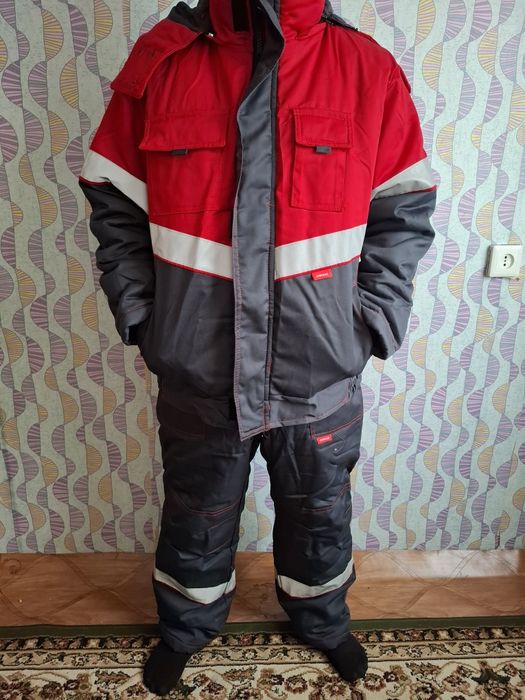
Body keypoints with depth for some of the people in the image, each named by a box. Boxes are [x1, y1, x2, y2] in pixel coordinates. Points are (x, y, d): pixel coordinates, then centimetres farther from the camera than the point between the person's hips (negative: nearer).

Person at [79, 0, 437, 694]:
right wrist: (140, 317, -4)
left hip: (322, 378, 1)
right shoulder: (158, 61, -4)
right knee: (197, 518, 23)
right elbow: (114, 207, 3)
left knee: (320, 513, 24)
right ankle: (187, 626, 55)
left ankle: (322, 621, 57)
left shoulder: (370, 70, -4)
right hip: (197, 376, 0)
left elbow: (405, 212, 2)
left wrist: (372, 323, -6)